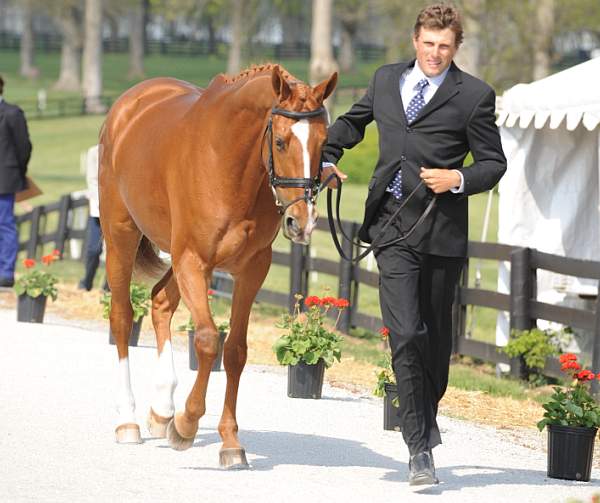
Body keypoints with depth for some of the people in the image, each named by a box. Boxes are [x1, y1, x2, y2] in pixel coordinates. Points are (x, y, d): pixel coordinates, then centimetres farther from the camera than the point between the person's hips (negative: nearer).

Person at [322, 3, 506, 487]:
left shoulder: (474, 95, 0)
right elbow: (353, 120, 31)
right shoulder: (386, 79, 12)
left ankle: (426, 416, 36)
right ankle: (420, 447, -11)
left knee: (436, 336, 11)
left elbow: (494, 161, 2)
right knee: (406, 334, -11)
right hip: (393, 227, 1)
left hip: (442, 228, -1)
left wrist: (459, 179, -15)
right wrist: (327, 156, 17)